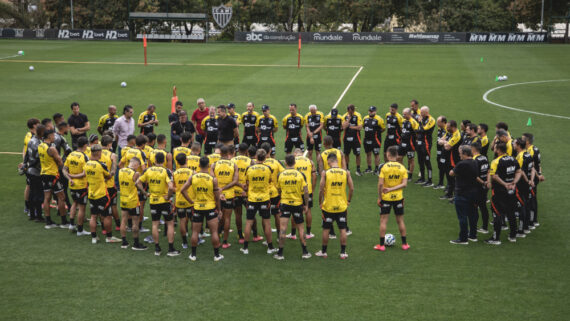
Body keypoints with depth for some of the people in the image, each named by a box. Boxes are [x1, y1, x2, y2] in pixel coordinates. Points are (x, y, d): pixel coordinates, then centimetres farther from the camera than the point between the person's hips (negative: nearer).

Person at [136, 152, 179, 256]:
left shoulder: (148, 170, -3)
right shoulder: (166, 171, -15)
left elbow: (138, 183, 1)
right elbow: (171, 187, -27)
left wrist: (146, 193, 7)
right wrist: (168, 197, -12)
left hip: (153, 201, 3)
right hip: (164, 201, -3)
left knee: (155, 224, 12)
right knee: (170, 224, 7)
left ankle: (157, 249, 16)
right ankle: (171, 249, 7)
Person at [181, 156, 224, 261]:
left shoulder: (193, 177, -5)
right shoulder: (213, 179, -11)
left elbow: (183, 190, -6)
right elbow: (217, 197, -6)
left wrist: (191, 201, 3)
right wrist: (218, 209, 7)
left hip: (197, 208, 2)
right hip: (210, 207, -2)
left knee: (195, 232, 12)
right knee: (214, 232, 6)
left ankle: (193, 255, 17)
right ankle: (217, 255, 10)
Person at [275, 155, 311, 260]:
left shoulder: (280, 175, -4)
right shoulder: (300, 175, -6)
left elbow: (279, 190, 8)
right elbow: (306, 191, -7)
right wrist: (306, 205, 3)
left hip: (285, 203, 0)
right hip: (298, 204, 1)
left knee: (283, 228, 0)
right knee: (300, 228, 12)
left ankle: (280, 253, -1)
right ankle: (305, 252, 16)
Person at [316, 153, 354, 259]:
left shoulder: (325, 173, -10)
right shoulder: (346, 173, -4)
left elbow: (321, 189, -10)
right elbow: (351, 188, -2)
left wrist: (320, 203, 3)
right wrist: (348, 200, 12)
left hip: (328, 206, -1)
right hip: (342, 206, 1)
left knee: (326, 229, 12)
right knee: (343, 229, 11)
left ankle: (323, 251, 21)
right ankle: (343, 252, 13)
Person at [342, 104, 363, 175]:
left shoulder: (358, 115, -8)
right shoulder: (345, 116, -1)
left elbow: (360, 127, -13)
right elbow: (344, 127, -12)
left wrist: (350, 127, -11)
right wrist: (348, 119, -16)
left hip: (355, 138, -2)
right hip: (347, 137, 2)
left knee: (357, 154, 0)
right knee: (346, 154, 10)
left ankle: (358, 170, 10)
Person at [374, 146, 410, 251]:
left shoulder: (384, 167, -11)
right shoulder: (402, 167, -1)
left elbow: (380, 184, -15)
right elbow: (404, 184, -9)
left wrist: (379, 197, -6)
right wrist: (392, 189, -9)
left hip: (386, 198, -3)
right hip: (398, 198, 3)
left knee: (383, 221, 5)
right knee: (400, 221, 14)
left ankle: (381, 245, 6)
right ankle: (404, 244, 20)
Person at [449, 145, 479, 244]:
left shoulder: (462, 164, -22)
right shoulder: (475, 163, 3)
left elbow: (451, 173, -10)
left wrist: (454, 170, 10)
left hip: (463, 194, -8)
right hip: (474, 191, 8)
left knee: (462, 216, -1)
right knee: (472, 214, 17)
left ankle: (463, 239, 2)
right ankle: (473, 235, 27)